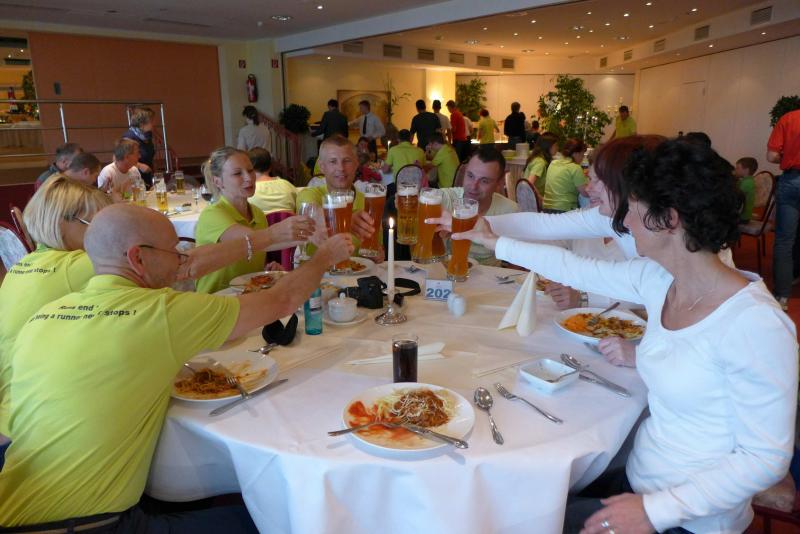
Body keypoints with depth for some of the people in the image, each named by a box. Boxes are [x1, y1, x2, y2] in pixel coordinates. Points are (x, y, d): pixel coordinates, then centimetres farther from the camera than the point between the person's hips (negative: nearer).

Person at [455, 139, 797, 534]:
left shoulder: (754, 323, -26)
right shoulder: (658, 278, -6)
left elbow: (766, 459, -22)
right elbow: (577, 269, 7)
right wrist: (496, 243, 16)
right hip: (638, 480, 6)